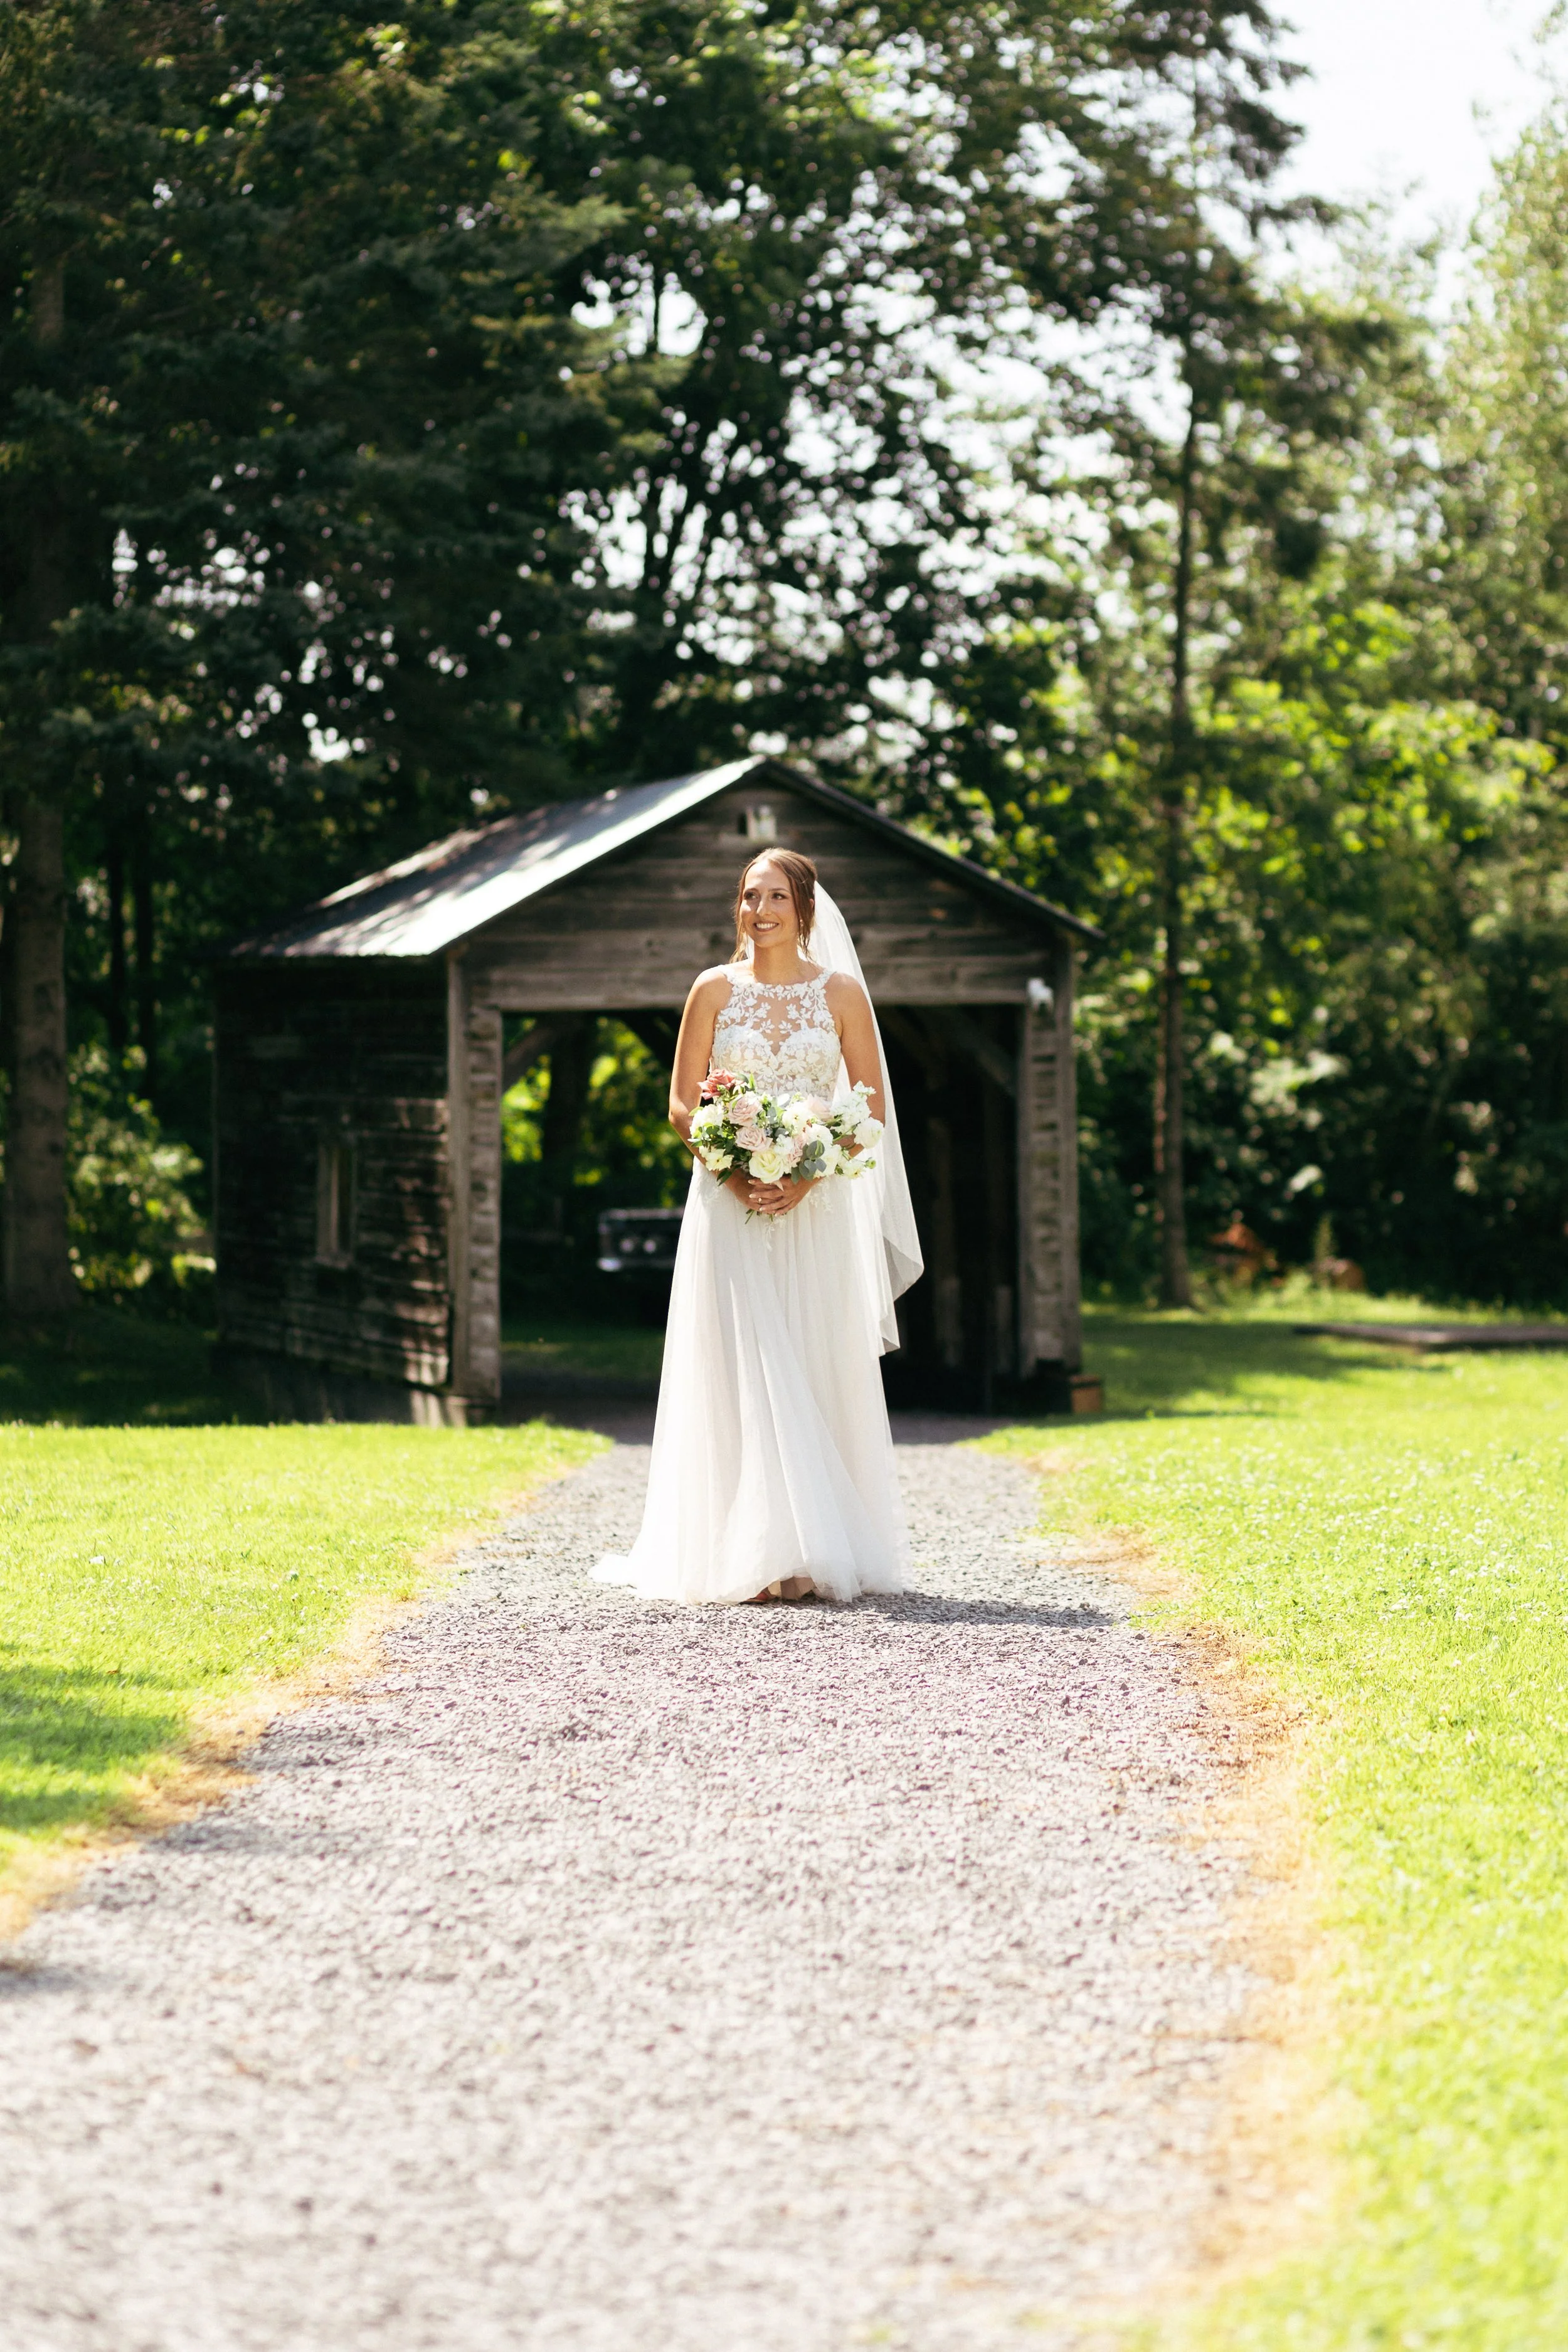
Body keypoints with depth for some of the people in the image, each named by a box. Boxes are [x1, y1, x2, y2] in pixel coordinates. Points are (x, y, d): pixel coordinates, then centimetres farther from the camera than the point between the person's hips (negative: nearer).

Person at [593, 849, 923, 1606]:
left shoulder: (840, 993, 5)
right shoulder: (715, 990, 6)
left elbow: (872, 1108, 4)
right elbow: (682, 1104, 5)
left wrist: (809, 1175, -11)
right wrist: (732, 1169, -12)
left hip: (816, 1206, 0)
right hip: (730, 1203, 0)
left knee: (817, 1372, 0)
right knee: (748, 1374, -8)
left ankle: (826, 1549, 6)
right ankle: (767, 1554, -10)